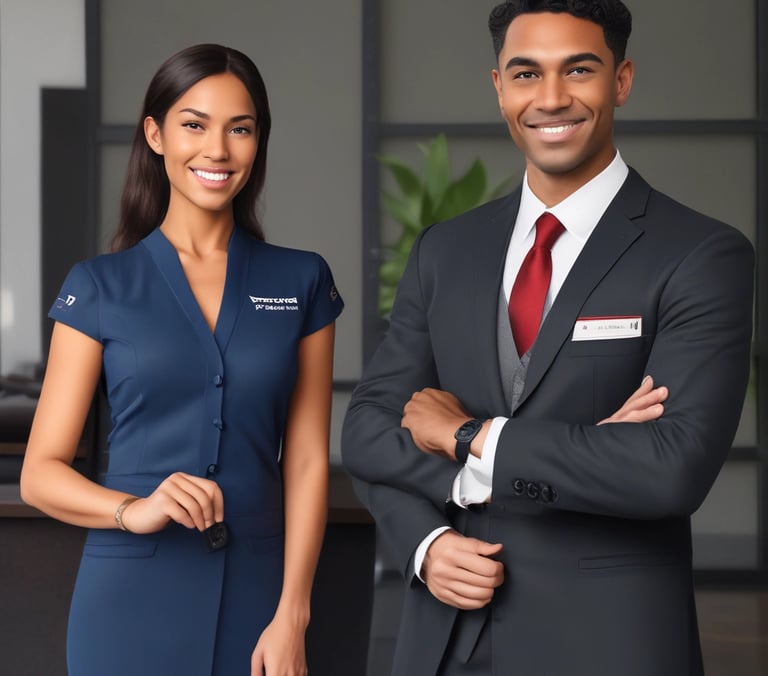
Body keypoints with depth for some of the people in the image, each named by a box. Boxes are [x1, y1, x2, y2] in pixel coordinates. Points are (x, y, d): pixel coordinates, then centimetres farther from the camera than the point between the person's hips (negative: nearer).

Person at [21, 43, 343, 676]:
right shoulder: (100, 286, 1)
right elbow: (41, 472, -1)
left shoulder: (301, 282, 4)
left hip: (256, 597, 1)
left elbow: (307, 460, 2)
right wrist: (134, 511, -19)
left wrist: (292, 617, -7)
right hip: (132, 599, -1)